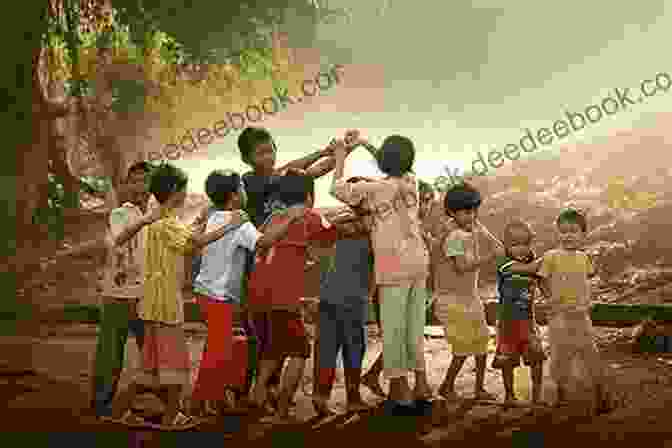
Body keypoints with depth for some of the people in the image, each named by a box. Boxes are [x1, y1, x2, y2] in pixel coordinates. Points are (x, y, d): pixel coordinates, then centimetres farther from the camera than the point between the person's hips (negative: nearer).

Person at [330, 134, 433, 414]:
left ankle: (401, 391, 0)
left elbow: (339, 189, -4)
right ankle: (421, 385, 18)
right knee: (414, 326, 13)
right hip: (418, 261, 6)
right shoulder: (411, 182, 7)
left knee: (393, 328, -1)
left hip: (395, 265, -6)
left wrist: (340, 158, 9)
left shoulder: (378, 189, -9)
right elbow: (396, 170, 28)